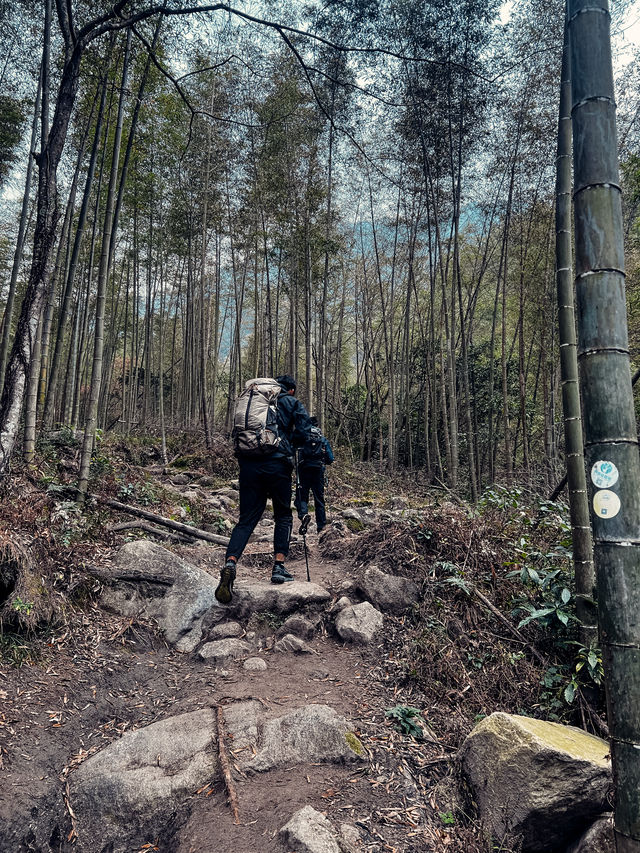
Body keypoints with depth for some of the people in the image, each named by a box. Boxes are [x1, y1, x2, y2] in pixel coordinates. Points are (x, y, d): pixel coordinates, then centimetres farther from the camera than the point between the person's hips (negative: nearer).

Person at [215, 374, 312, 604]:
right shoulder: (293, 404, 10)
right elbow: (303, 432, -3)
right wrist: (287, 440, 15)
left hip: (249, 464, 3)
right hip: (277, 463, -3)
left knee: (246, 519, 4)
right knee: (283, 516, 14)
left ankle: (230, 562, -17)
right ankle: (278, 566, 6)